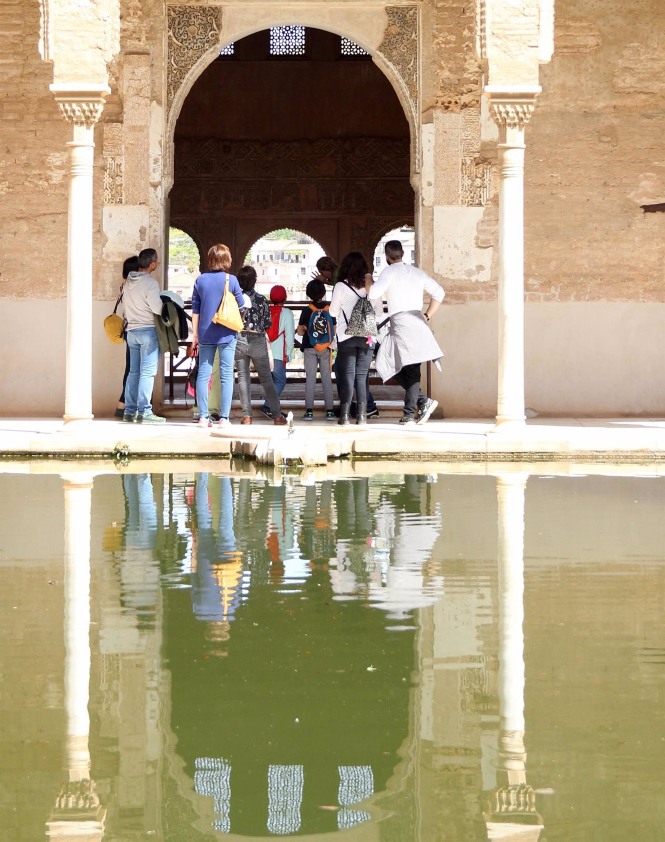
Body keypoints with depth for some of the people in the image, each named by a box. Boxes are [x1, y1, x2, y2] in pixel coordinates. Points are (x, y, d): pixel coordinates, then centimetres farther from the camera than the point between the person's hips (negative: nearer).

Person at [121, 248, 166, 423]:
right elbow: (157, 309, -18)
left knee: (134, 371, 11)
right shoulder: (150, 283, -14)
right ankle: (144, 412, -10)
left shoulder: (128, 282, 10)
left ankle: (129, 410, 11)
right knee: (147, 372, -7)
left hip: (131, 330, 8)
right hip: (148, 330, -8)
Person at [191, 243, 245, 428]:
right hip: (226, 334, -2)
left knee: (203, 374, 6)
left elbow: (195, 309, 5)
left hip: (205, 334, 3)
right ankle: (224, 418, -2)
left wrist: (195, 335, 11)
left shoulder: (200, 280, 2)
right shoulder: (231, 280, -6)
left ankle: (203, 417, 3)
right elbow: (241, 305, 0)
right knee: (226, 376, 1)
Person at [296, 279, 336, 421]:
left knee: (310, 378, 1)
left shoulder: (306, 310, -5)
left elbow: (300, 331, -1)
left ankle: (309, 411, -4)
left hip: (309, 347, -1)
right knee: (327, 378, 5)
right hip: (326, 348, 1)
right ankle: (329, 410, 2)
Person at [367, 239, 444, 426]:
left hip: (400, 321, -6)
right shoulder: (417, 272, 18)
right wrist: (427, 316, 20)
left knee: (411, 369, -8)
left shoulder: (389, 272, -1)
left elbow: (373, 294, -12)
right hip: (416, 320, 6)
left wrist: (368, 280, 8)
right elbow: (439, 293, 18)